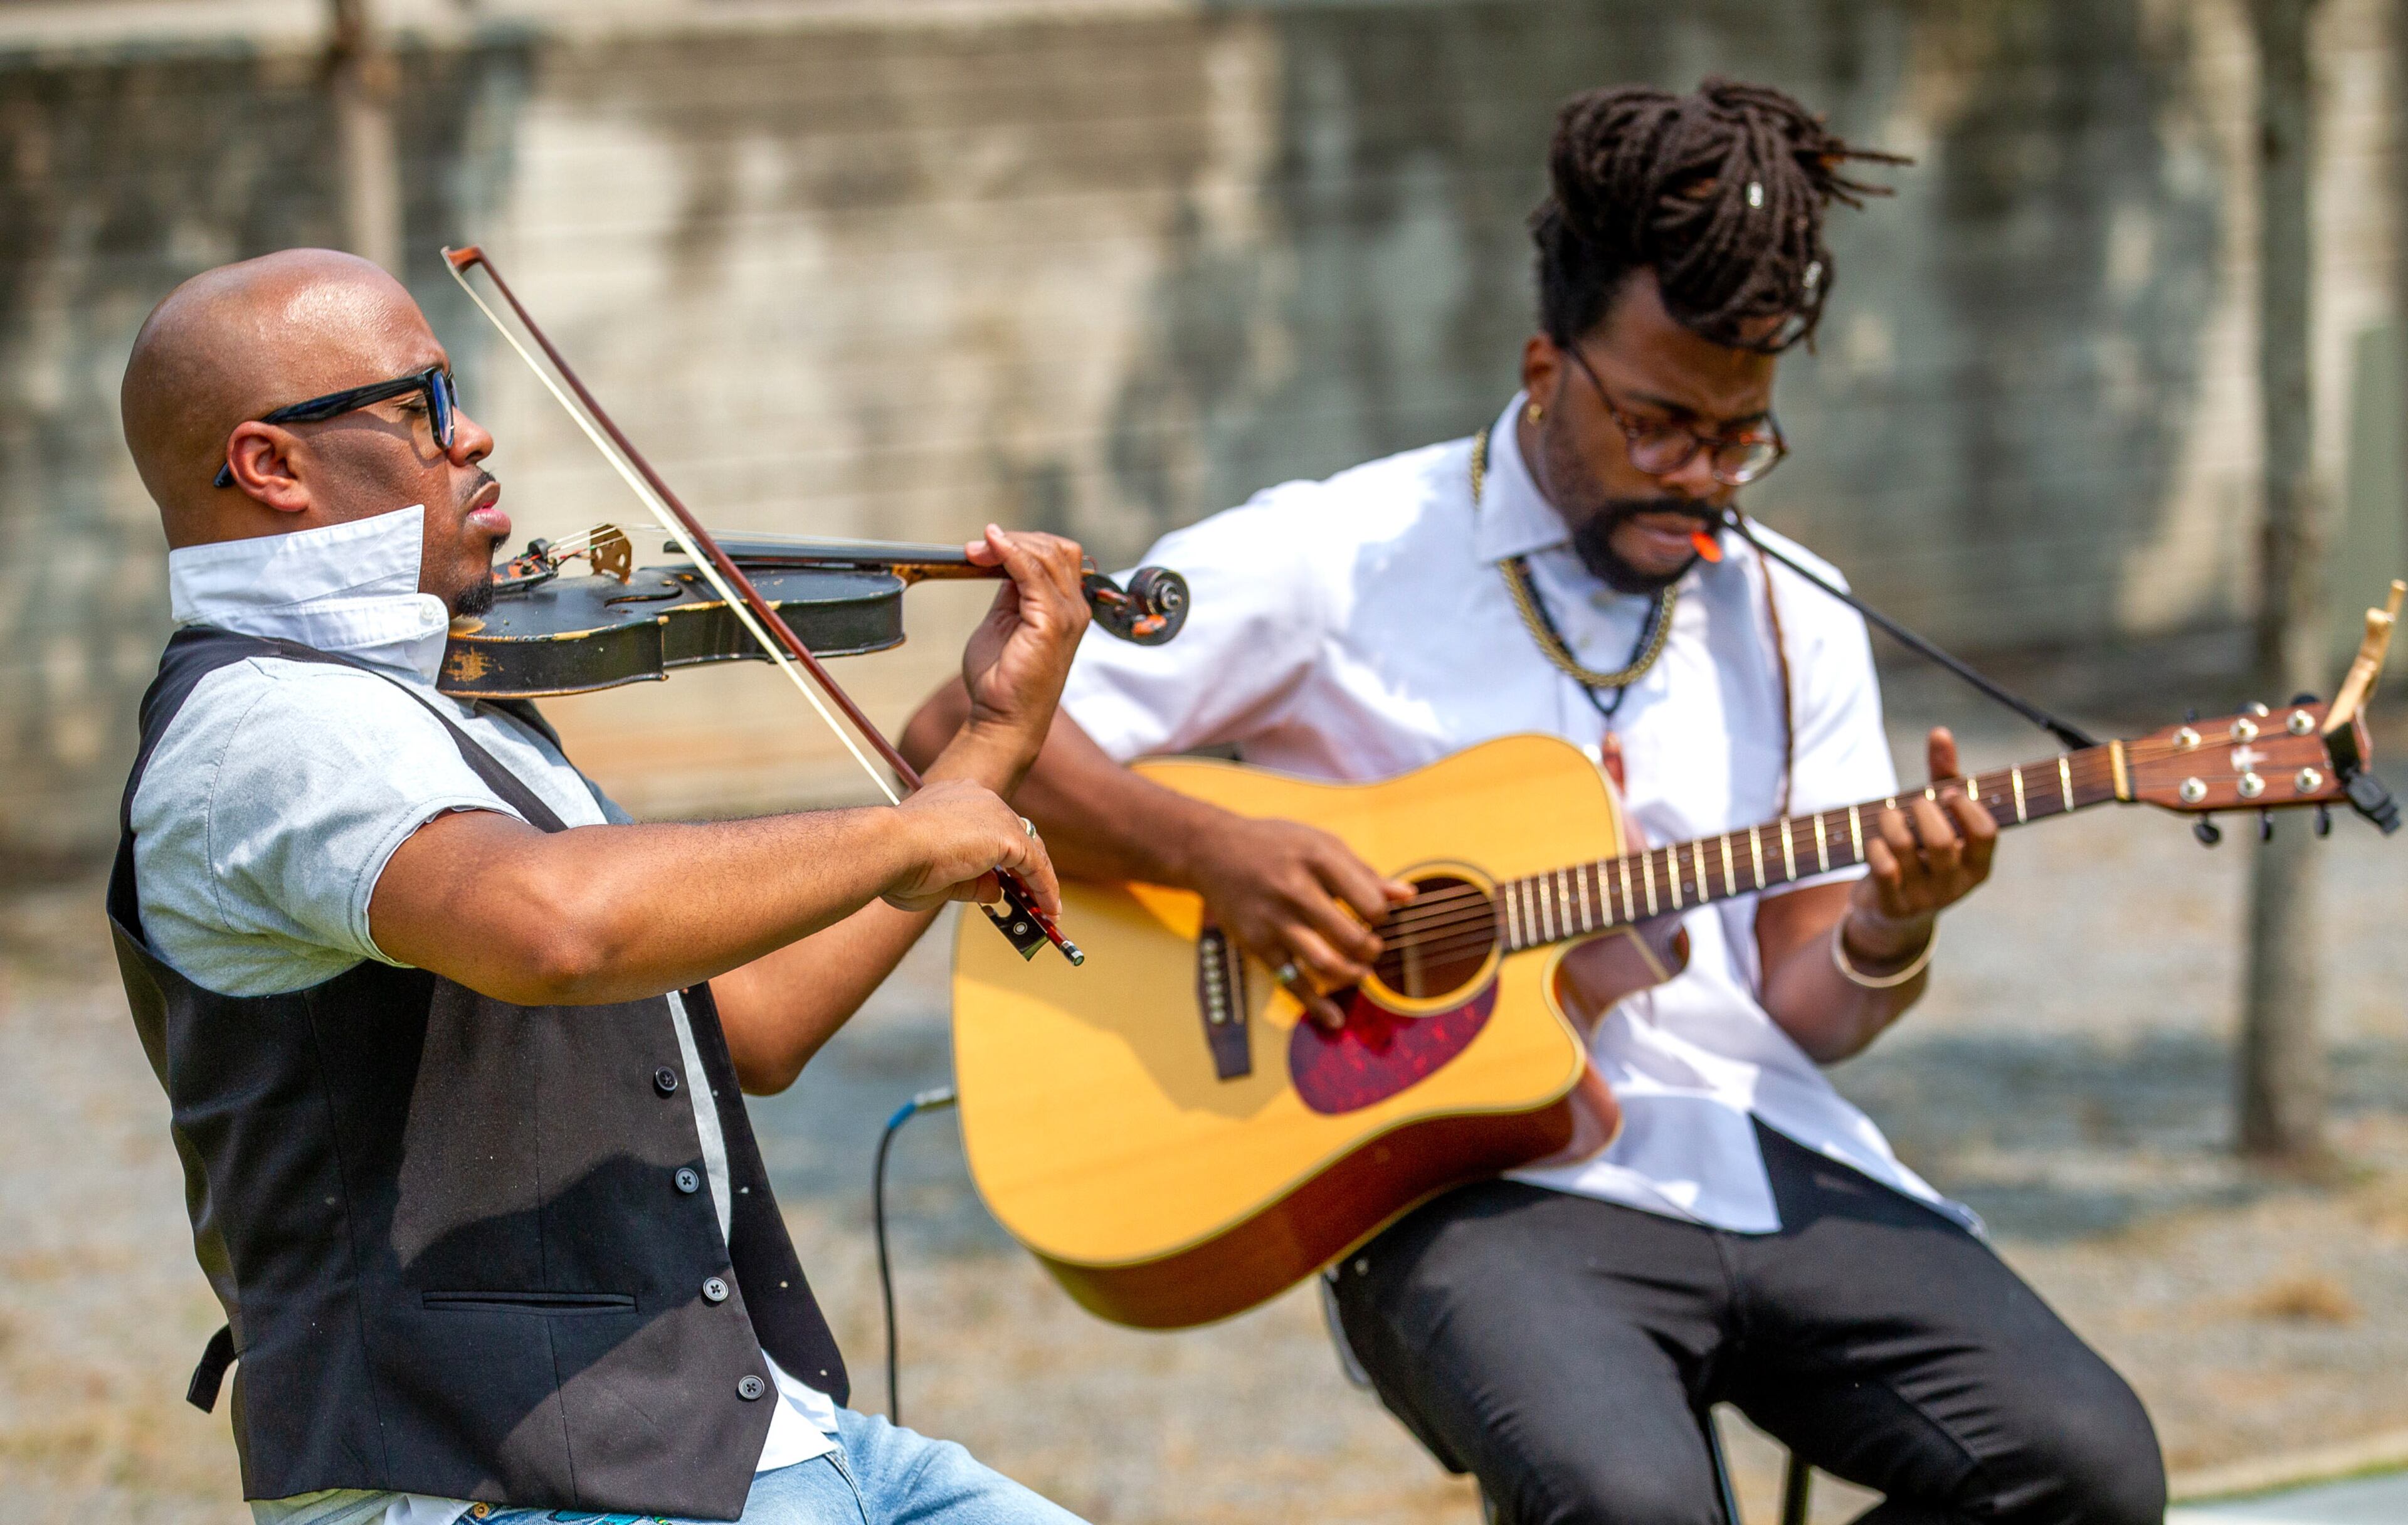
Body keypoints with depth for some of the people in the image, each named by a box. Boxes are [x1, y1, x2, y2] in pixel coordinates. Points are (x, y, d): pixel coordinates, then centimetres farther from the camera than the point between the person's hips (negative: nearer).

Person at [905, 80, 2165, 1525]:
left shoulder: (1790, 616, 16)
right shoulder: (1331, 563, 2)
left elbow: (1807, 1010, 14)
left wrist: (1886, 938, -10)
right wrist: (1216, 852, -16)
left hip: (1761, 1158, 5)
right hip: (1475, 1176, -5)